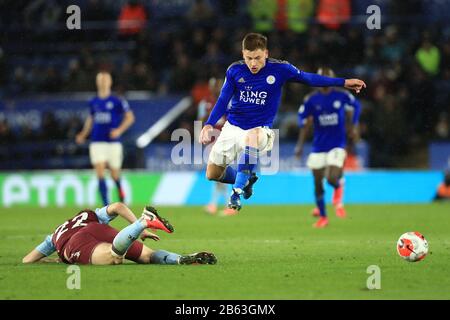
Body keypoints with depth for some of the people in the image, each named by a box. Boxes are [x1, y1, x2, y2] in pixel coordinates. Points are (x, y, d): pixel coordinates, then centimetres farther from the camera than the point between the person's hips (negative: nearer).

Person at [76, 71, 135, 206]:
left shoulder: (117, 101, -4)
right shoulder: (93, 102, 9)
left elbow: (130, 117, -2)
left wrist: (119, 130, -16)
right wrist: (83, 134, 14)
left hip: (113, 142, -2)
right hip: (97, 143, 2)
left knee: (114, 174, 6)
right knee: (100, 173, -11)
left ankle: (120, 189, 41)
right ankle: (106, 205, -10)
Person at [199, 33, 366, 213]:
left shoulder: (279, 69, -10)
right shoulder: (234, 71, -6)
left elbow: (308, 78, -1)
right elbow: (223, 100, -4)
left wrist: (343, 82, -4)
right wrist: (209, 125, -18)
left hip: (259, 129, -3)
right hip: (232, 127, 3)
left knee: (252, 136, -42)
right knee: (212, 175, 6)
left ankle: (237, 192, -35)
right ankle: (247, 178, 36)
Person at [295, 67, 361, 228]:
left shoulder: (342, 96, -5)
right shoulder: (311, 100, -4)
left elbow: (355, 106, 14)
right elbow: (304, 122, 4)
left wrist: (353, 127, 7)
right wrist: (300, 145, -1)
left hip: (337, 144, -2)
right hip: (318, 146, 2)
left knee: (332, 178, -20)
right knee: (318, 183, 5)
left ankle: (339, 186, 20)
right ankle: (322, 216, 25)